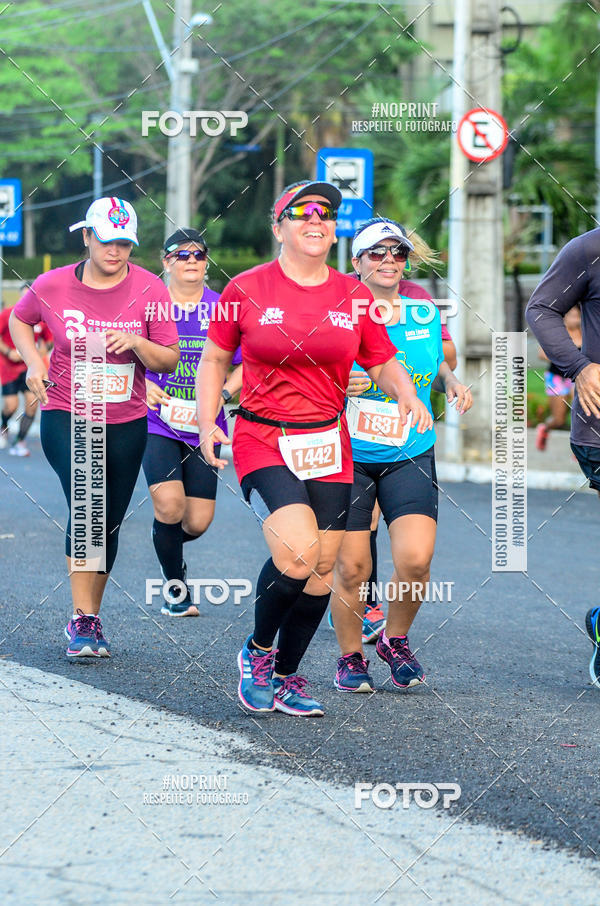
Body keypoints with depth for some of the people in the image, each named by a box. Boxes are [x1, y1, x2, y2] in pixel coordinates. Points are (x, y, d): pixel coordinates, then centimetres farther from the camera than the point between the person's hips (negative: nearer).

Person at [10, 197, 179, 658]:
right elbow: (19, 318, 17)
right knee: (86, 505, -23)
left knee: (108, 525, 9)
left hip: (126, 425, 2)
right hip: (67, 417, -2)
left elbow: (170, 361, -2)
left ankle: (91, 620, 26)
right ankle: (82, 619, -22)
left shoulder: (149, 289, -5)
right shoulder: (53, 286, -5)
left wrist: (136, 343, -21)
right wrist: (34, 362, 1)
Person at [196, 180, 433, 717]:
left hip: (328, 448, 4)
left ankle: (286, 678, 22)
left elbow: (384, 363, 15)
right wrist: (207, 423, -2)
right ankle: (257, 651, 4)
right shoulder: (247, 289, -2)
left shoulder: (354, 297, 5)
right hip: (262, 442, -4)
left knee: (322, 572, 3)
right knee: (298, 554, -22)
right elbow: (215, 357, 9)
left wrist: (407, 393, -6)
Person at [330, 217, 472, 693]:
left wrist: (453, 384, 2)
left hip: (411, 456, 2)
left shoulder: (425, 312, 3)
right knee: (352, 568, -1)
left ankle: (395, 639, 13)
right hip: (349, 457, -2)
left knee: (415, 559, -14)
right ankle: (351, 658, 21)